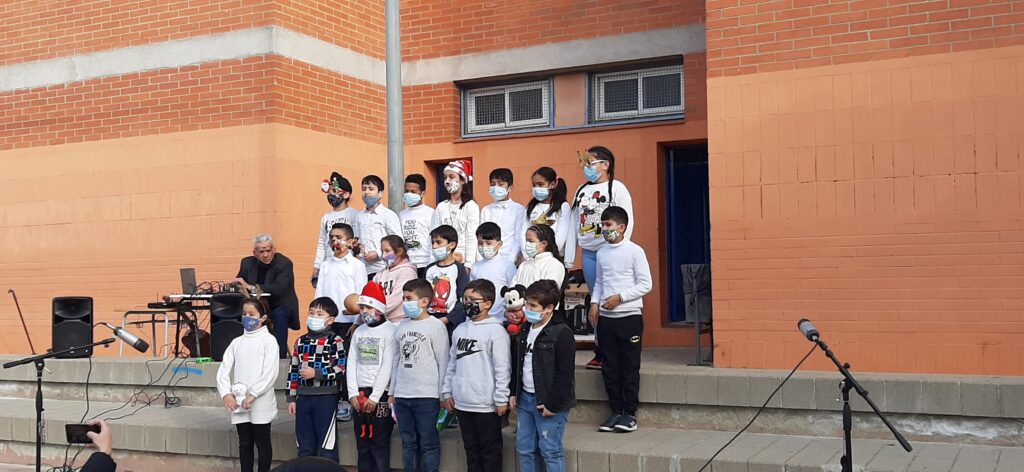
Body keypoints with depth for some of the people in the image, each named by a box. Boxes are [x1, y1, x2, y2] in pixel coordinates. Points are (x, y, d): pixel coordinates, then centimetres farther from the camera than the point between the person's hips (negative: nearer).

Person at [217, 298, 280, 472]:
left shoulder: (268, 340, -3)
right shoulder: (236, 342, 12)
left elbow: (270, 372, -13)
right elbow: (224, 370, 5)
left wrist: (253, 395, -18)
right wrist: (226, 393, -10)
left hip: (261, 403, -5)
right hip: (239, 403, 5)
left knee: (262, 443, 3)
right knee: (244, 443, 11)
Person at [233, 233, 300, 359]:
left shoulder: (284, 264, -17)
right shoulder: (247, 263, 1)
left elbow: (278, 289, -30)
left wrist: (251, 287, -31)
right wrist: (239, 285, -20)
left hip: (280, 307, -5)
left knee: (279, 314, -36)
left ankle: (280, 356, -28)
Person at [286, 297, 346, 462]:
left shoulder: (335, 341, -5)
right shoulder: (301, 341, 13)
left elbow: (342, 369, -14)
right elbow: (293, 371, 14)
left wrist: (316, 373, -18)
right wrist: (291, 398, 10)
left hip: (326, 398, -6)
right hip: (304, 397, 6)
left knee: (326, 447, -2)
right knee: (305, 446, 12)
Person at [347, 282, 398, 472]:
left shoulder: (390, 331, -7)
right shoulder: (358, 331, 13)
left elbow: (387, 367, -12)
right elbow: (351, 363, 10)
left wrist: (374, 397, -15)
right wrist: (353, 393, 0)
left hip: (380, 394, -6)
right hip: (359, 394, 6)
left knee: (380, 444, -4)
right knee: (362, 443, 10)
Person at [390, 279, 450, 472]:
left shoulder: (436, 326, -6)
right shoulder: (401, 328, 12)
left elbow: (443, 362, -7)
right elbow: (397, 361, 16)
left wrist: (442, 394, -8)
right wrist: (392, 392, 15)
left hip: (427, 396, -6)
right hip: (402, 396, 6)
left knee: (428, 443, 1)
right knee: (408, 443, 12)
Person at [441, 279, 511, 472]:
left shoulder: (496, 331, -11)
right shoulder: (460, 330, 10)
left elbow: (502, 368, -13)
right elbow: (452, 363, 15)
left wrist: (501, 399, -14)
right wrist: (447, 392, 12)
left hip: (486, 404, -6)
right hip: (462, 402, 6)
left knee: (490, 450, 5)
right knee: (471, 448, 16)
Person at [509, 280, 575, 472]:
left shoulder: (561, 333, -15)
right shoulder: (525, 329, 11)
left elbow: (565, 373, -18)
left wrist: (553, 404, -19)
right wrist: (514, 392, 14)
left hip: (549, 402, -8)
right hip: (525, 399, 8)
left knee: (550, 451, -3)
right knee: (524, 448, 13)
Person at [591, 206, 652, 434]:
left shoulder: (635, 251, -7)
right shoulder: (602, 253, 10)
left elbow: (645, 284, -8)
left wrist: (619, 297, -14)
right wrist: (595, 302, 1)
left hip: (629, 316, -5)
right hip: (605, 318, 5)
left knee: (630, 367, 0)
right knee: (610, 368, 8)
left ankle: (629, 413, 8)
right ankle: (616, 411, 17)